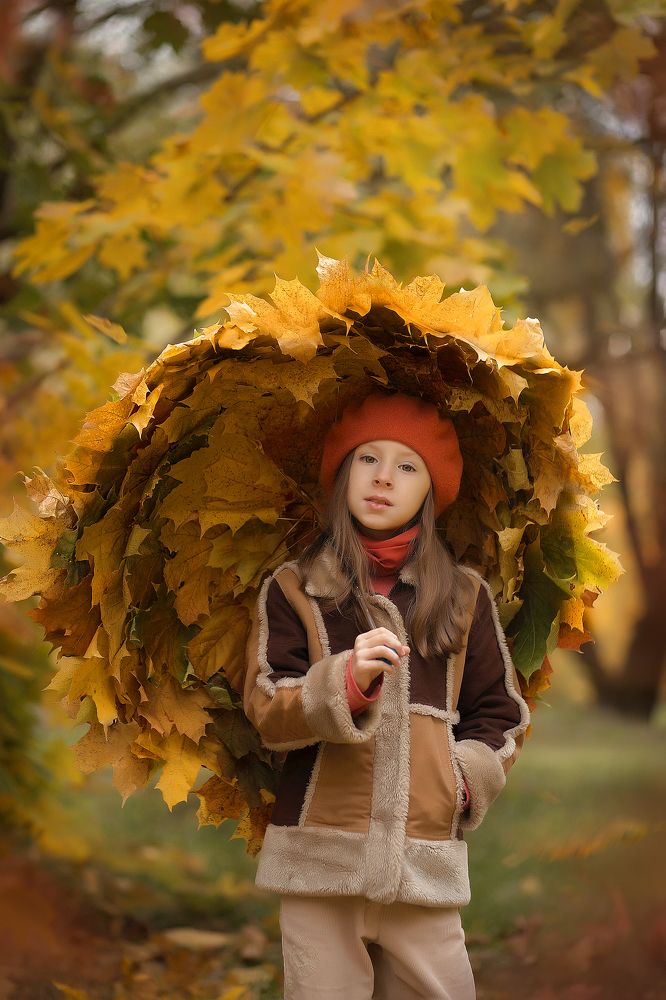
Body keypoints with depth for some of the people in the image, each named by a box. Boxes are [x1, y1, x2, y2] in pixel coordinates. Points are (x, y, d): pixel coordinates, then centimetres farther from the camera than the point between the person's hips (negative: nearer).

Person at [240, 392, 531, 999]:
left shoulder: (464, 595, 14)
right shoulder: (292, 590, 9)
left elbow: (500, 714, 18)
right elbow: (267, 712, 0)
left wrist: (467, 778, 0)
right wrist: (346, 681, -17)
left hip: (427, 859, 1)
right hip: (320, 856, -1)